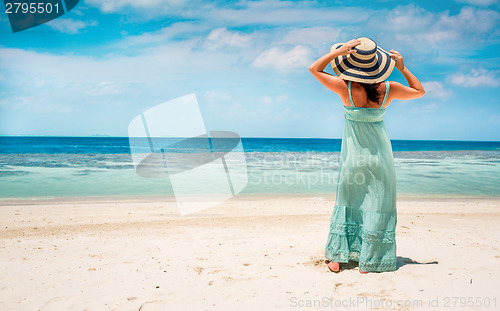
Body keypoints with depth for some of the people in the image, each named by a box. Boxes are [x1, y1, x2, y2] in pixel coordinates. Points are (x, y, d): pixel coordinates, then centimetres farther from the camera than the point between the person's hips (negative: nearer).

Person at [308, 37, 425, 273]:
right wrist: (403, 68, 6)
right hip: (379, 154, 1)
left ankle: (336, 258, 19)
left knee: (347, 203, 13)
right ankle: (369, 262, 15)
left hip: (354, 154, 0)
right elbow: (420, 91, 8)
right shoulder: (388, 89, -11)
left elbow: (314, 69, -6)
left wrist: (338, 51, -11)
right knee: (377, 205, 8)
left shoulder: (346, 88, -17)